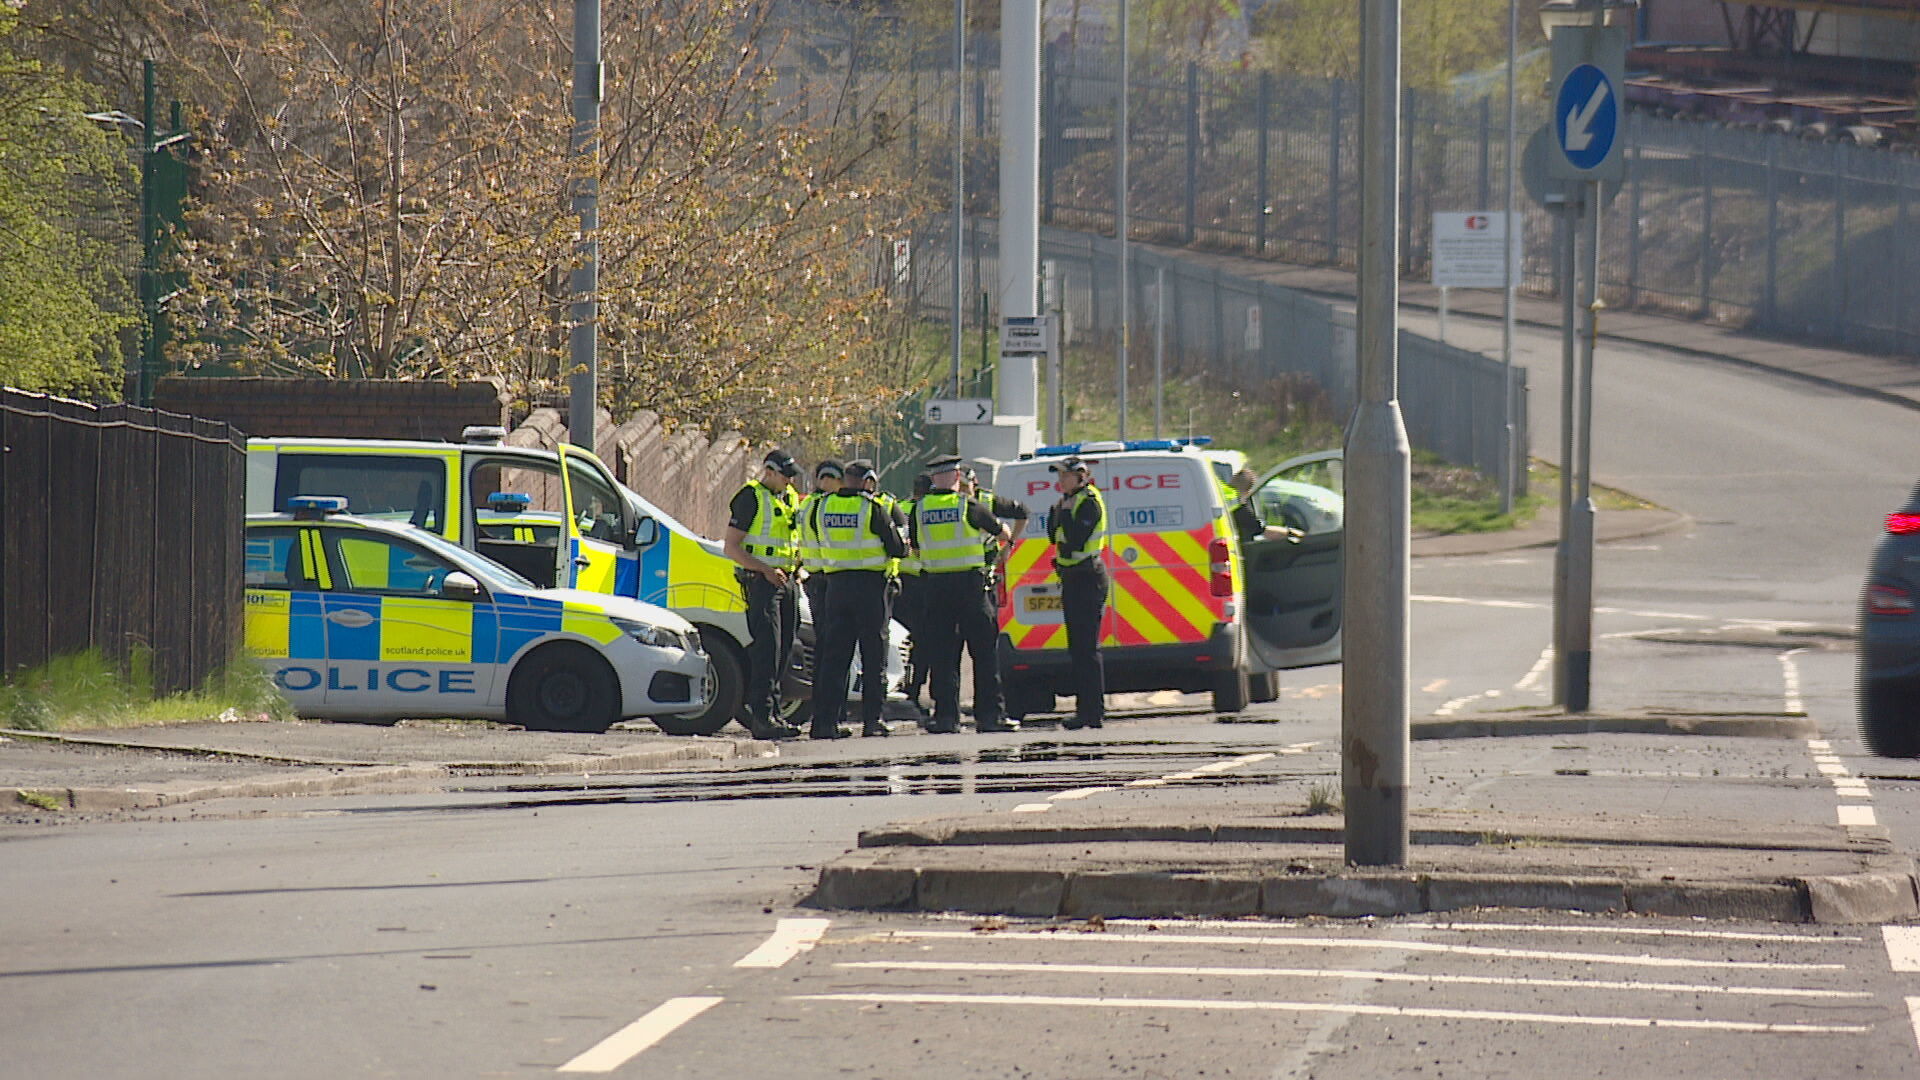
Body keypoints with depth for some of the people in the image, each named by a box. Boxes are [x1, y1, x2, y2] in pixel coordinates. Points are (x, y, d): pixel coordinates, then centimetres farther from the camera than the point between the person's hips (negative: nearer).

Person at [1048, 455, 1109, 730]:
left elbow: (1075, 539, -23)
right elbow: (1054, 536, 16)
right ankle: (1086, 709, 14)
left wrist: (1066, 511, -16)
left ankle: (1093, 712, -12)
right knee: (1077, 647, 11)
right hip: (1072, 579, 10)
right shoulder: (1071, 501, 16)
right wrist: (1058, 509, 6)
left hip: (1087, 579, -10)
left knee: (1086, 647, -11)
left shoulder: (1089, 503, -13)